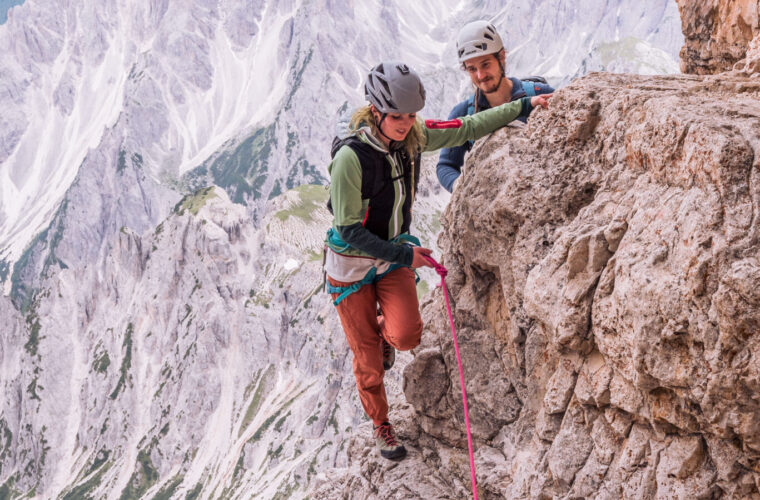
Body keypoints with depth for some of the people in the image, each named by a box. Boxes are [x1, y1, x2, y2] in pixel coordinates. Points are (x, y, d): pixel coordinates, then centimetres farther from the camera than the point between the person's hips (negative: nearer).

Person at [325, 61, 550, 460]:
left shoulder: (414, 138, -10)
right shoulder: (350, 157, -27)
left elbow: (467, 128, 4)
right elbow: (349, 230, -22)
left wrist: (524, 106, 4)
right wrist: (404, 255, -19)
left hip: (395, 254, 4)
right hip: (352, 263, -4)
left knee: (407, 336, -16)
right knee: (367, 357, 4)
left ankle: (383, 332, 23)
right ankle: (380, 425, 31)